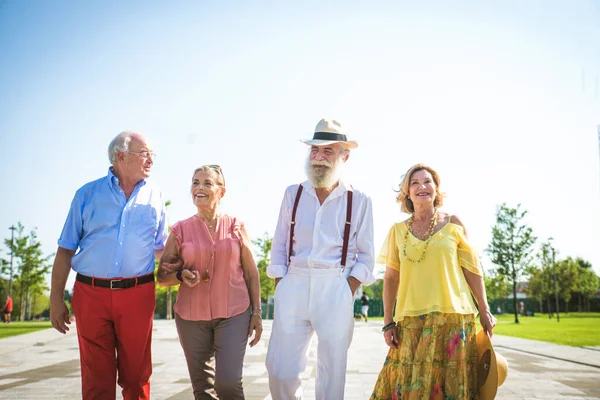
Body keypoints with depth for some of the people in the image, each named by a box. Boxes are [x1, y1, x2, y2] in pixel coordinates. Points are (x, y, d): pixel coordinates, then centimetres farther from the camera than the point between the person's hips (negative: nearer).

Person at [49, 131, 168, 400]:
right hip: (90, 294, -1)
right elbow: (66, 249, 5)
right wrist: (56, 299, 2)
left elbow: (161, 247, 14)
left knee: (136, 375, 9)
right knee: (96, 377, 7)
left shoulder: (154, 195, 8)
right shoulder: (88, 194, 4)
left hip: (137, 295, 1)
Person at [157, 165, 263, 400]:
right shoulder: (180, 230, 3)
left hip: (233, 314, -1)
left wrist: (257, 312, 2)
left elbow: (251, 272, 6)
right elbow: (162, 276, 7)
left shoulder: (235, 226, 2)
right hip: (191, 318, 2)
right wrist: (182, 276, -14)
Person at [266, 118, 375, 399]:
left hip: (335, 289, -1)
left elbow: (366, 256, 5)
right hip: (293, 287, 2)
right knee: (280, 370, 0)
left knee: (332, 371, 5)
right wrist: (280, 288, 2)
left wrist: (347, 291, -6)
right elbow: (279, 247, 11)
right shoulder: (293, 194, 10)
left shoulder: (359, 201, 4)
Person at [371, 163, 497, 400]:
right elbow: (391, 278, 8)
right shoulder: (398, 231, 8)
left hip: (452, 317, -1)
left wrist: (485, 312, 4)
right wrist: (388, 322, 4)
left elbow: (472, 270, 7)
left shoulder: (452, 224, 4)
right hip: (411, 320, 1)